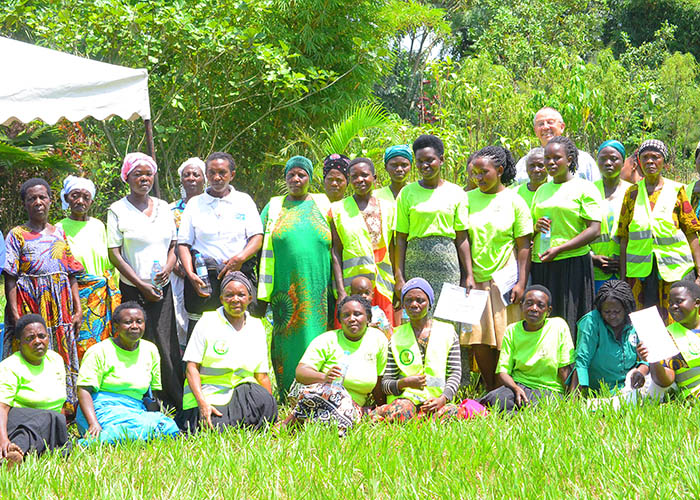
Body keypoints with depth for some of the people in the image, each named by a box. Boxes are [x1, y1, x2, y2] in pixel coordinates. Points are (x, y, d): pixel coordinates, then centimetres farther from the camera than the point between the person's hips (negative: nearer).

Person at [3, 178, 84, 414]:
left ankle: (64, 413, 8)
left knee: (62, 359, 2)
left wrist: (78, 310, 4)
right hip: (30, 305, -4)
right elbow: (10, 279, -4)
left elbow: (72, 275, 12)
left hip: (60, 310, 4)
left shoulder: (59, 234, 13)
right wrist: (16, 315, -14)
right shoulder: (17, 235, 2)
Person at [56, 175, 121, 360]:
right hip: (75, 296, -4)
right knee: (80, 348, -9)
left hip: (102, 297, 4)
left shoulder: (98, 226, 12)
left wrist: (114, 293, 13)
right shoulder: (60, 229, 1)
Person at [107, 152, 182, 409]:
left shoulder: (163, 207, 13)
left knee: (169, 346, -1)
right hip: (133, 290, -4)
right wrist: (141, 284, -11)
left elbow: (173, 245, 17)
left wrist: (167, 268, -5)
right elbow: (114, 253, -5)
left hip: (162, 288, 4)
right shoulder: (118, 210, -1)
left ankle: (176, 403, 4)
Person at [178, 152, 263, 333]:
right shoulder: (194, 204, 12)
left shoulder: (244, 201, 13)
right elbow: (183, 244, 8)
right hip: (204, 277, 0)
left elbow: (257, 238, 6)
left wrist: (240, 259, -13)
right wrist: (190, 274, -8)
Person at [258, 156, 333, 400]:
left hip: (318, 288, 0)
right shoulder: (274, 207, 13)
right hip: (286, 289, 0)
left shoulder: (323, 205, 11)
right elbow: (258, 242, 9)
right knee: (288, 339, -2)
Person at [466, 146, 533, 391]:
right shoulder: (468, 199, 8)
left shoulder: (514, 201, 1)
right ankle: (490, 390, 13)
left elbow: (524, 246, 0)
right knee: (478, 340, 0)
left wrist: (521, 283, -7)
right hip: (475, 279, 3)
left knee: (504, 341, -3)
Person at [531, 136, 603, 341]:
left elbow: (594, 230, -10)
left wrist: (558, 249, -16)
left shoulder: (585, 188, -1)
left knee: (569, 323, -7)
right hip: (540, 266, 6)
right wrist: (536, 227, 1)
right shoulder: (542, 190, 17)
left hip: (572, 264, -6)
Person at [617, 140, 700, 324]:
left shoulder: (676, 190, 5)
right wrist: (623, 277, 6)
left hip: (675, 269, -1)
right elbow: (624, 238, 10)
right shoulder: (632, 193, 9)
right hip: (640, 271, 1)